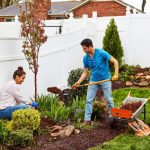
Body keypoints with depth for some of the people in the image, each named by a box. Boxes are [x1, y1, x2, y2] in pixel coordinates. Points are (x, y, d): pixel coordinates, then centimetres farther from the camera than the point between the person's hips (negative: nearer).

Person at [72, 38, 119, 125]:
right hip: (94, 80, 4)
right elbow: (85, 72, 2)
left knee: (109, 100, 4)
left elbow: (115, 61, -16)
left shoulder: (101, 53, -19)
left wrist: (116, 74, -27)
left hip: (105, 80, -4)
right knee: (89, 100, 0)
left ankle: (112, 117, 23)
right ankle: (87, 119, 7)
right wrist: (78, 82, -11)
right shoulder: (85, 58, -3)